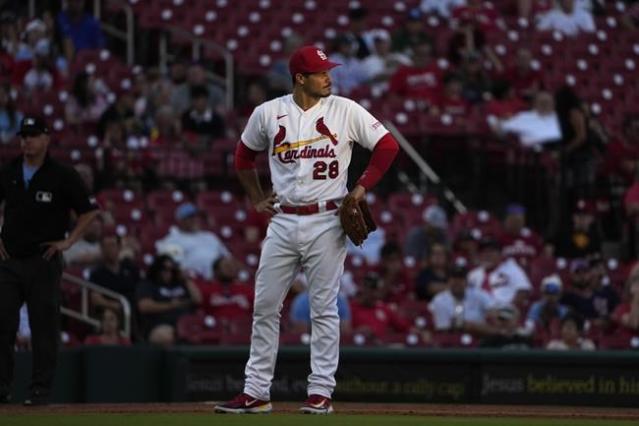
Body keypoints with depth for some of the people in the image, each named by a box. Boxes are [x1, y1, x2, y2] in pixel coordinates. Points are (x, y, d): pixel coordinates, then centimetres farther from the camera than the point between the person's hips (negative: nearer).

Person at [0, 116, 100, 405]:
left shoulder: (62, 176, -4)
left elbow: (90, 211, -1)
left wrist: (69, 241, -7)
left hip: (43, 262, -4)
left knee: (44, 327, -1)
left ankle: (41, 389, 5)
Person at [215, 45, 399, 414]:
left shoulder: (345, 111, -3)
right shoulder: (269, 113, 3)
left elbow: (388, 146, 0)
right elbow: (245, 154, 20)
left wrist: (363, 187, -4)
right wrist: (256, 197, 15)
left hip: (326, 222, -3)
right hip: (283, 222, 3)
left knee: (324, 308, 0)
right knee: (265, 307, 3)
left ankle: (322, 391, 5)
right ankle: (256, 392, 9)